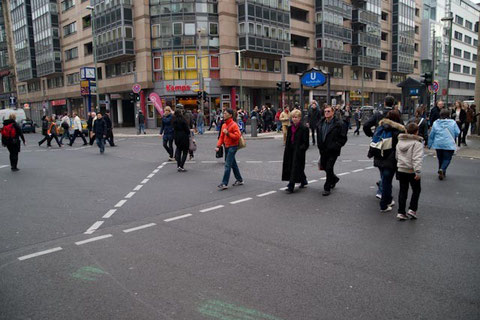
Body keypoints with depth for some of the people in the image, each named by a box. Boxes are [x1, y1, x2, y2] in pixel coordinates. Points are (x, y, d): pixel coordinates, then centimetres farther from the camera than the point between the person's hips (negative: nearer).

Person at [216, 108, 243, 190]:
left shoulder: (234, 125, -13)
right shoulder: (224, 125, 12)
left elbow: (237, 136, -20)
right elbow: (222, 137, 13)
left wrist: (227, 133, -23)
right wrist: (218, 146, 1)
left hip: (232, 147, -9)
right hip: (227, 147, 9)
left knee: (227, 165, -10)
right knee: (233, 164, 16)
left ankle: (224, 184, -9)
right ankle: (239, 180, 29)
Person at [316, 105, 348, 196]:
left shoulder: (338, 124, -9)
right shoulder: (320, 123, 8)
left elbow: (343, 138, -9)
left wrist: (335, 146, -16)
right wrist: (320, 146, 9)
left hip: (333, 151, -6)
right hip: (323, 151, 6)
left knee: (329, 168, -6)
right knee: (324, 167, 15)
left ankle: (327, 188, 9)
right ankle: (334, 179, 43)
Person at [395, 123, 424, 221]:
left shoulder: (400, 142, 7)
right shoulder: (417, 143, -13)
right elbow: (417, 159, -20)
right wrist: (418, 172, -21)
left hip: (401, 170, 5)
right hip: (412, 171, -5)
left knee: (402, 191, 11)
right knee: (416, 190, 12)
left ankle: (401, 212, 10)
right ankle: (412, 209, 6)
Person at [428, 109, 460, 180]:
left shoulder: (435, 123, 1)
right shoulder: (452, 122, -5)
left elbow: (431, 135, 4)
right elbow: (457, 133, -2)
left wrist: (430, 144, 13)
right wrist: (453, 138, 19)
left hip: (438, 144, 3)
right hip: (449, 145, -3)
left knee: (440, 159, 15)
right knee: (447, 158, 2)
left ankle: (442, 173, 23)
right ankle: (442, 169, -23)